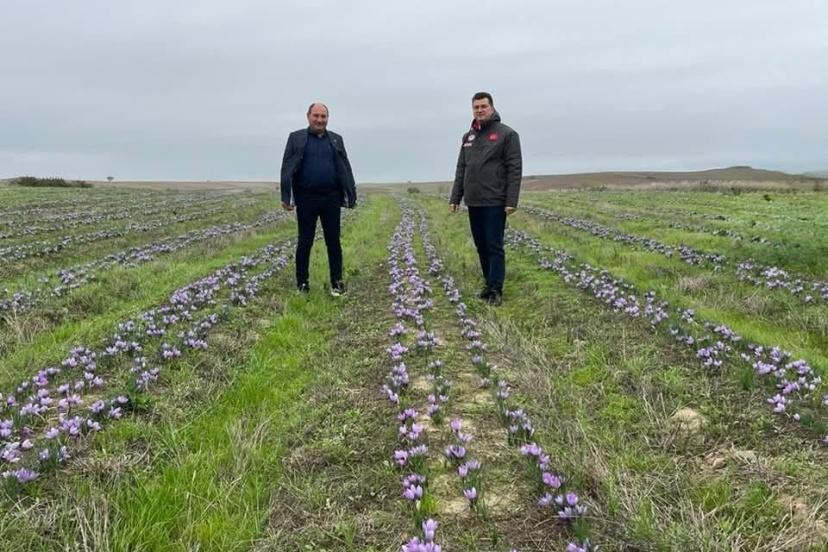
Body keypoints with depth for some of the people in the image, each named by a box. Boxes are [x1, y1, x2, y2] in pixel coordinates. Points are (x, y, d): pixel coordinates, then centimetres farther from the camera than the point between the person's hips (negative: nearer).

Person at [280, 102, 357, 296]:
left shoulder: (336, 139, 12)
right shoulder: (296, 138, 5)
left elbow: (345, 169, 10)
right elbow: (287, 169, -2)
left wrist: (351, 196, 3)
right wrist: (286, 197, -11)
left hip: (331, 198, 2)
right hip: (306, 198, -2)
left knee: (333, 241, 5)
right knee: (305, 241, 5)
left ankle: (337, 282, 13)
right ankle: (302, 282, 14)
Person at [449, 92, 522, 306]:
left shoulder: (507, 134, -3)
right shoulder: (468, 137, 15)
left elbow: (514, 169, -8)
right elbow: (461, 169, 17)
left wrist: (511, 201, -15)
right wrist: (455, 198, 11)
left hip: (494, 202, -6)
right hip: (473, 202, 6)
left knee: (494, 246, -4)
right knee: (481, 246, 10)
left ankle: (496, 290, 1)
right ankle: (489, 283, 21)